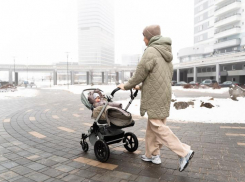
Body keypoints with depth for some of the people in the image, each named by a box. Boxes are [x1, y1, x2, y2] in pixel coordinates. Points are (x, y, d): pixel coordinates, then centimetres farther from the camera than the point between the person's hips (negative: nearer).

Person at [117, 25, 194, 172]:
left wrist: (126, 86, 6)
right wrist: (141, 86, 25)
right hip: (164, 94, 9)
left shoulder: (150, 51, -12)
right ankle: (152, 154, 22)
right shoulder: (166, 52, 15)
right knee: (153, 125, 14)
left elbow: (139, 75, -10)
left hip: (155, 96, -9)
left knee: (158, 126, -3)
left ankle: (184, 152, -1)